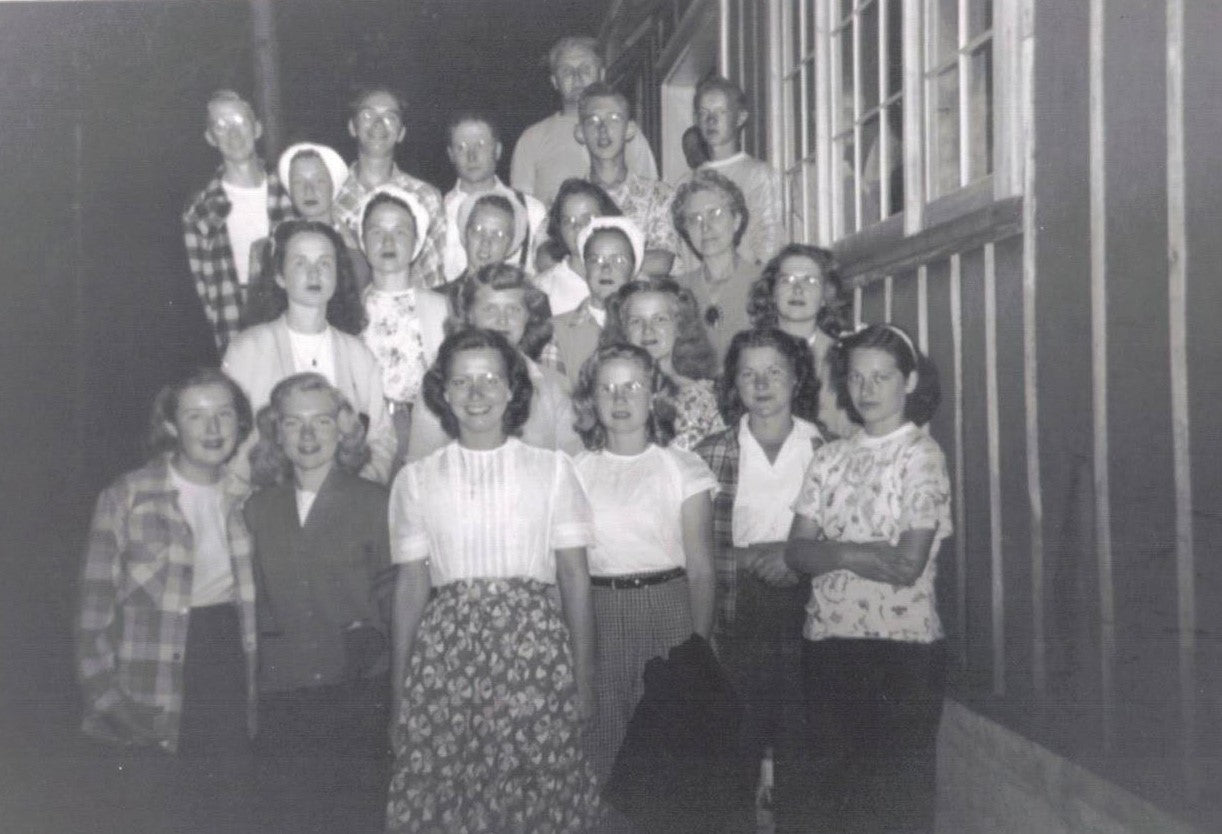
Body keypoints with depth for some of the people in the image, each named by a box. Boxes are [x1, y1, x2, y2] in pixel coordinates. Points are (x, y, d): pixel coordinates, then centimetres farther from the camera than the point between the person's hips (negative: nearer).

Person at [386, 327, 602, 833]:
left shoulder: (553, 469, 5)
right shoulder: (416, 480, 7)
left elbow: (574, 577, 4)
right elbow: (411, 586, 7)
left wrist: (583, 680, 1)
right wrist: (399, 695, 5)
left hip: (535, 650, 0)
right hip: (447, 652, 1)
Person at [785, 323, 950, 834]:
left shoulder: (922, 456, -5)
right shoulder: (830, 457, 9)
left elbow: (907, 565, -14)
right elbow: (797, 553, 0)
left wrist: (834, 549, -6)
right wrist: (867, 552, -13)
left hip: (901, 645, -5)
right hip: (827, 641, 5)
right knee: (836, 791, 14)